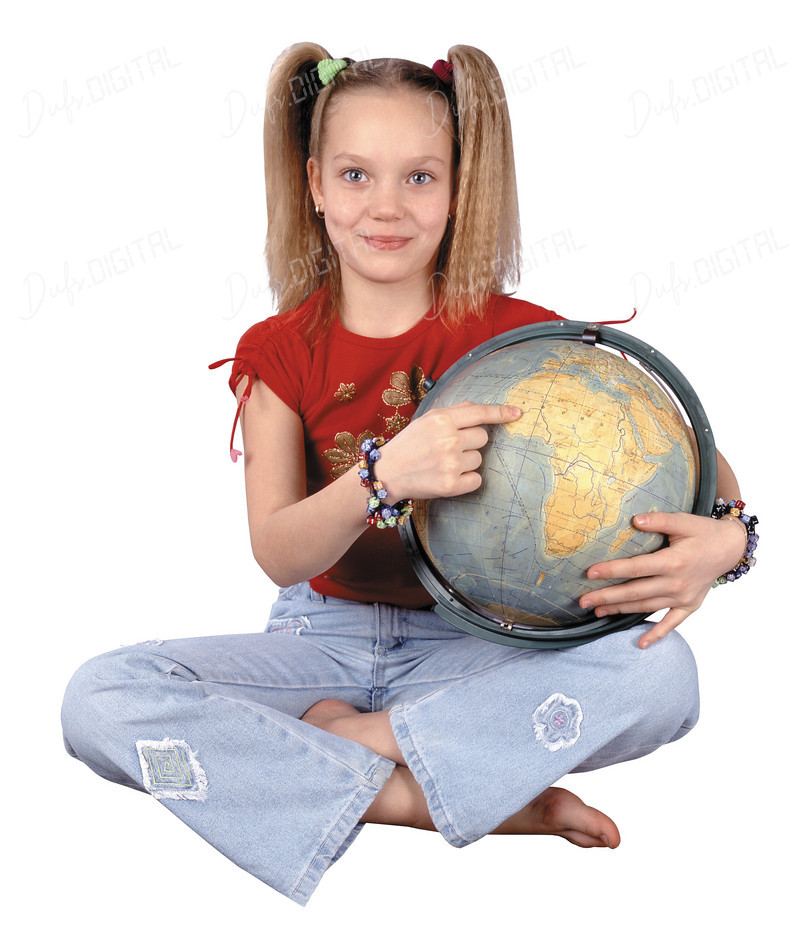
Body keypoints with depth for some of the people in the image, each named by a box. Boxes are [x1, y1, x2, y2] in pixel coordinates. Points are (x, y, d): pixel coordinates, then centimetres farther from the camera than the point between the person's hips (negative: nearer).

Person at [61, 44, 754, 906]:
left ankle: (343, 740, -18)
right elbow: (277, 554, -14)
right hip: (323, 635, 1)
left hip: (472, 641, -1)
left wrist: (724, 536, -26)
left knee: (662, 671, -29)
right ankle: (452, 796, -23)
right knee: (98, 698, -23)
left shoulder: (515, 334, -5)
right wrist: (387, 474, -35)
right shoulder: (279, 352, -3)